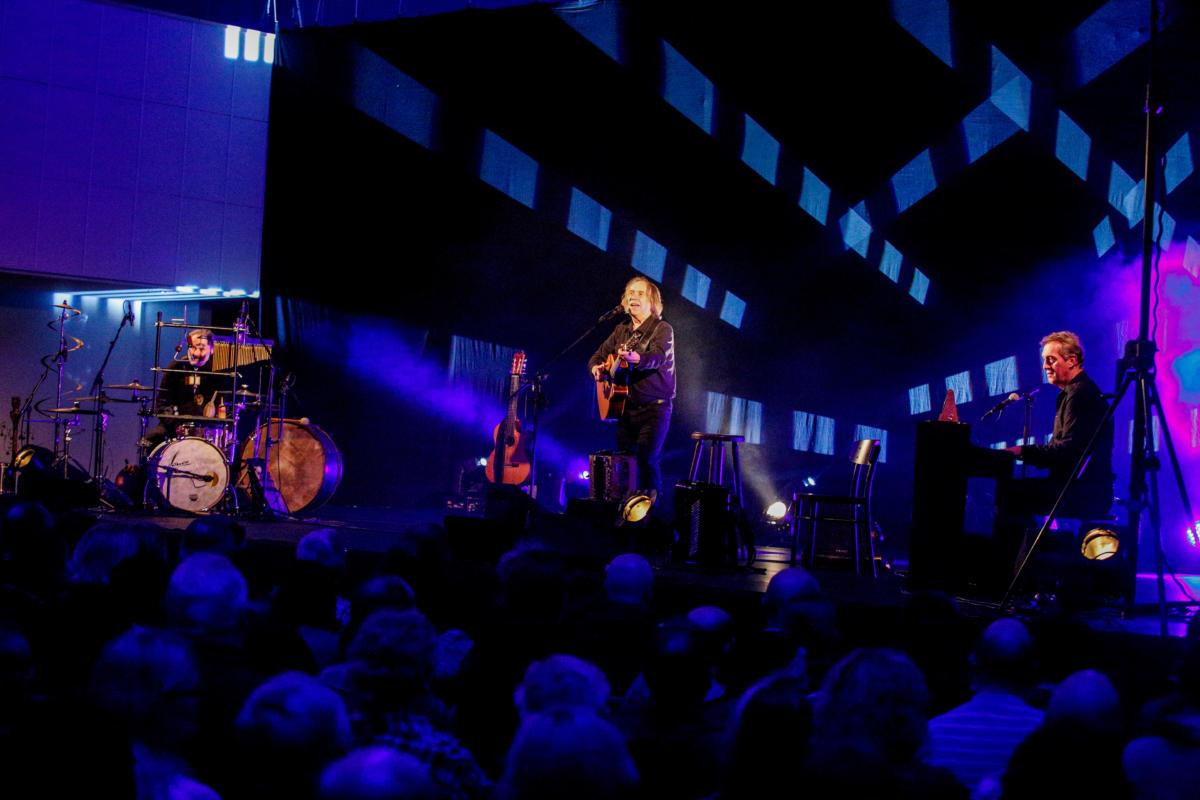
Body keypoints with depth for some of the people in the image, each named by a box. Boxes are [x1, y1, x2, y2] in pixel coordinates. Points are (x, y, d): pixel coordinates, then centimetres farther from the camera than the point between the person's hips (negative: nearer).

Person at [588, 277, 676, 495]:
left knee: (647, 460, -15)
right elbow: (598, 355, 21)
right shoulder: (621, 331, 13)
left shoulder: (662, 329, -7)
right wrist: (596, 367, -4)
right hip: (626, 407, 7)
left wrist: (635, 358, -47)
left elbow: (657, 356, -27)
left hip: (654, 407, -7)